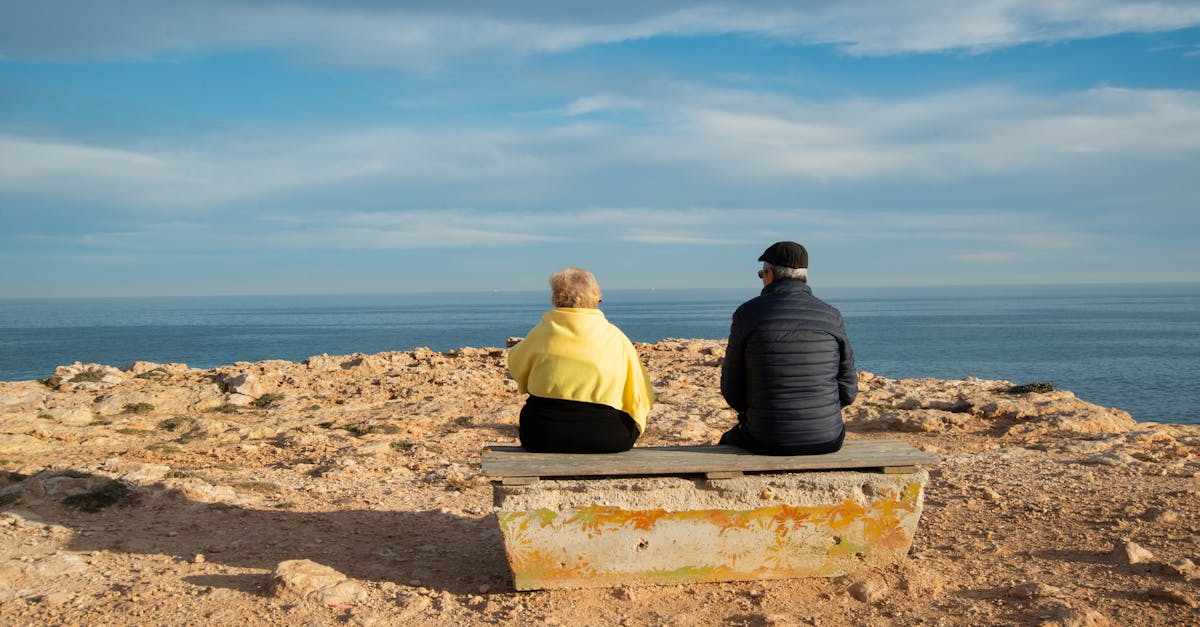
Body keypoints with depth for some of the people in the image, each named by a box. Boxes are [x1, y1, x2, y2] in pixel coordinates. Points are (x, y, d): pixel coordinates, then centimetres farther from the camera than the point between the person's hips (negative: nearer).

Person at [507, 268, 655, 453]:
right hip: (608, 440, 0)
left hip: (544, 438, 0)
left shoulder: (543, 332, 0)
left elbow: (514, 365, 20)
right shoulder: (616, 337, 1)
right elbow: (641, 396, 1)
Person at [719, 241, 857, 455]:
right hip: (826, 441, 2)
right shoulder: (831, 317, -1)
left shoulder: (748, 314, -6)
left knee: (729, 441, 33)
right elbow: (847, 389, 3)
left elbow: (732, 389, -2)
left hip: (766, 443, -2)